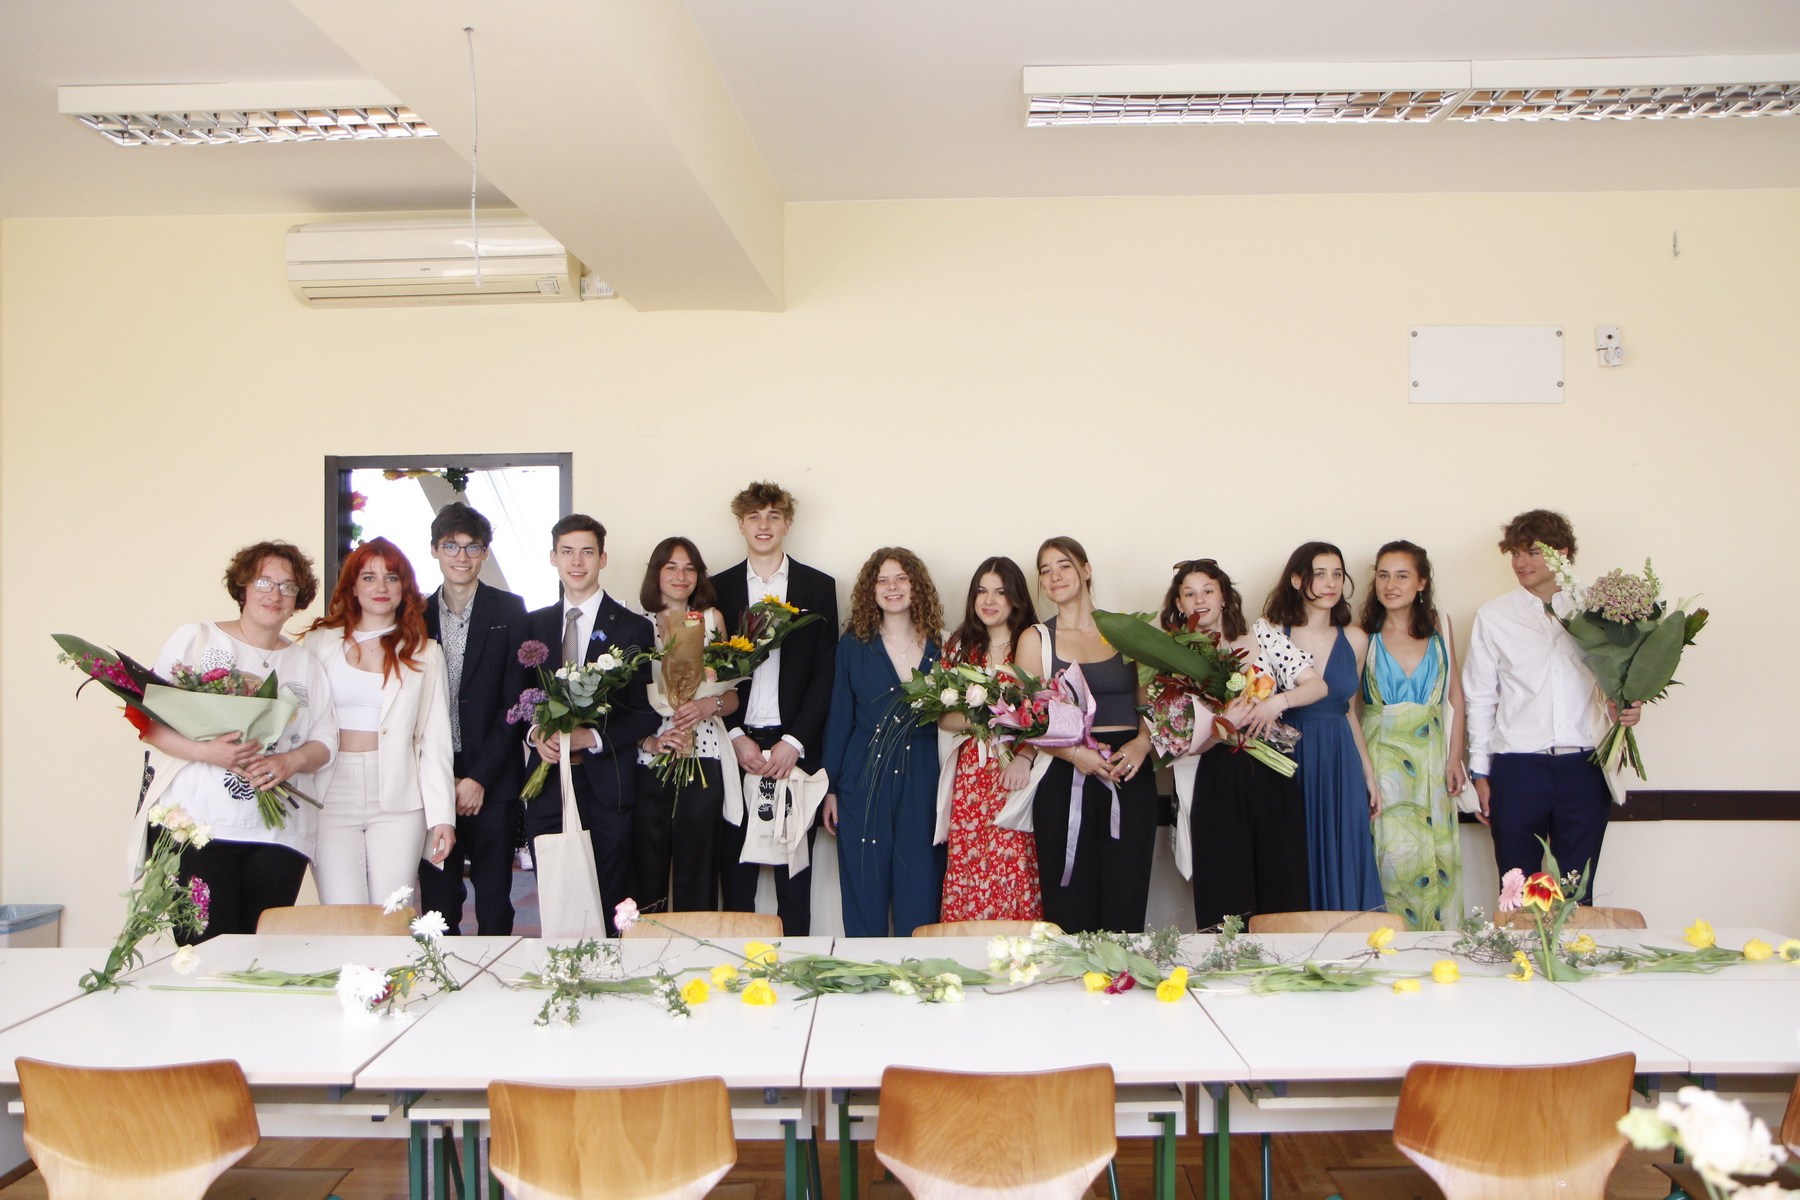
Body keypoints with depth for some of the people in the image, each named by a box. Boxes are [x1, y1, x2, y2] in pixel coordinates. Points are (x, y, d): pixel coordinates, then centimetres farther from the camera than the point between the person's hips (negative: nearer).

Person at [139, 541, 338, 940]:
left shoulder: (305, 663, 17)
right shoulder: (194, 640, 7)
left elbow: (325, 741, 12)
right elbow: (149, 720, 0)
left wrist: (291, 761, -9)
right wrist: (204, 751, -16)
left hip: (279, 833, 3)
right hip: (197, 828, -3)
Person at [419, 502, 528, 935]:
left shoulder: (508, 611, 2)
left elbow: (515, 700, -4)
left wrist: (480, 777, -9)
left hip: (492, 782, -2)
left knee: (494, 907, 2)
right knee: (437, 904, 5)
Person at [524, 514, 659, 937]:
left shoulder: (633, 628, 1)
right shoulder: (534, 624, 12)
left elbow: (647, 713, -1)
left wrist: (593, 738, -15)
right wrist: (535, 733, -7)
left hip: (606, 787, -3)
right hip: (546, 786, 3)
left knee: (608, 910, 2)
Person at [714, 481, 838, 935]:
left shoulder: (819, 587, 7)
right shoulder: (718, 588, 9)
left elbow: (826, 673, 2)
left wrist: (794, 742, -8)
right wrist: (736, 737, -7)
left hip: (795, 750, -1)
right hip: (735, 744, 1)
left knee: (795, 877, 2)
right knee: (735, 874, 3)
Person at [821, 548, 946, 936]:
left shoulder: (938, 647, 6)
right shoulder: (854, 645, 5)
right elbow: (839, 718, 5)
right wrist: (830, 788, 3)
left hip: (921, 783, 0)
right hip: (864, 782, 0)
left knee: (919, 897, 3)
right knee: (864, 893, 5)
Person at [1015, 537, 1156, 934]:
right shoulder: (1035, 638, 9)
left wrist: (1142, 743, -6)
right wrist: (1074, 753, -13)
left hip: (1130, 778, 1)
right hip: (1065, 780, -1)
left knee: (1125, 909, 0)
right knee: (1069, 911, -2)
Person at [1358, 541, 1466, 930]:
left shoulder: (1440, 627, 8)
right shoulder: (1364, 634, -1)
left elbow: (1455, 695, 10)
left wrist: (1454, 758, 4)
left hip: (1430, 757, 3)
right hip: (1381, 758, -3)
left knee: (1438, 856, 2)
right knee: (1395, 855, -9)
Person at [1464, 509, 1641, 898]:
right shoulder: (1493, 617, 3)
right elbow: (1480, 698, 6)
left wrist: (1620, 708, -9)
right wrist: (1480, 773, 5)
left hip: (1584, 768, 1)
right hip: (1517, 768, -1)